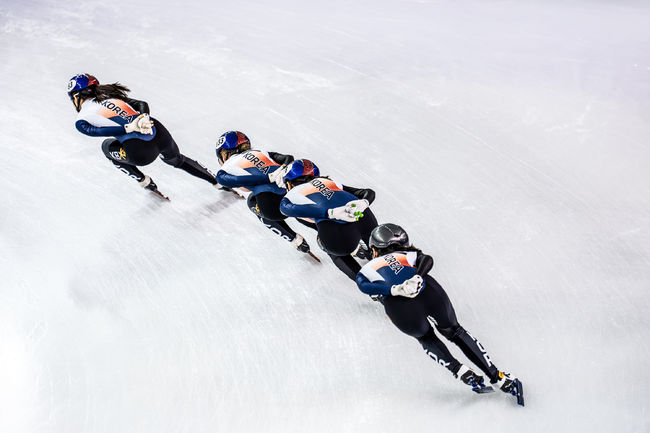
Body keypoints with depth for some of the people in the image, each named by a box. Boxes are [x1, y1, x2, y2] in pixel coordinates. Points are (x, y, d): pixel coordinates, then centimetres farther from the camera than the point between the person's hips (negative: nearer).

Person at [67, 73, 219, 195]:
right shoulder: (111, 95, 24)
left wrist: (128, 128, -10)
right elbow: (142, 104, 13)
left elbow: (102, 131, -11)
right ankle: (216, 181, 39)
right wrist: (143, 118, -3)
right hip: (159, 134, 6)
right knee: (178, 160, 38)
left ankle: (144, 181, 28)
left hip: (141, 153, -5)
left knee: (107, 146, 28)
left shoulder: (81, 121, 7)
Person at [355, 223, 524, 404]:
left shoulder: (364, 271, 30)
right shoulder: (407, 254, 34)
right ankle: (498, 377, 18)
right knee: (454, 331, 24)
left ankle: (463, 373, 13)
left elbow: (365, 286, 5)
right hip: (426, 290, 1)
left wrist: (396, 290, -6)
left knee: (426, 338, 30)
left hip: (397, 305, -1)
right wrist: (417, 277, -7)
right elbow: (427, 259, 11)